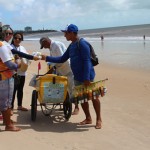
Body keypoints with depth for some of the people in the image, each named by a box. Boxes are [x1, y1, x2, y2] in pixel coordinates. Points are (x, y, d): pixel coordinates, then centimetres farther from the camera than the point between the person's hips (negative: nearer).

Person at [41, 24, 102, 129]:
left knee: (93, 97, 2)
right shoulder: (71, 46, 13)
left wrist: (87, 78, -25)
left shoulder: (82, 44, -15)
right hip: (77, 77, 9)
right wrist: (47, 58, 12)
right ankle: (88, 119, 26)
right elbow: (62, 59, 18)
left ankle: (99, 119, 14)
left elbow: (87, 61, -20)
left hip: (87, 77, -9)